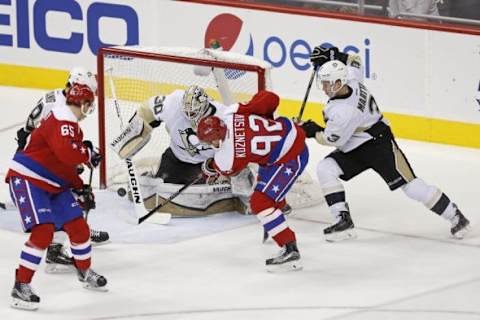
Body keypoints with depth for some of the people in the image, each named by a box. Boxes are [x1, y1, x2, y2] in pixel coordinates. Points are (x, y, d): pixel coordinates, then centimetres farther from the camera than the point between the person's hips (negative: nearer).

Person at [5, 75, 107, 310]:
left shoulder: (72, 126, 15)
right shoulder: (62, 121, -19)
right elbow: (67, 153, -35)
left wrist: (80, 189, 17)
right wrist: (88, 154, -16)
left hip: (53, 185, 10)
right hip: (27, 182, -10)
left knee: (79, 227, 11)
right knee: (43, 232, -21)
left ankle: (85, 273, 34)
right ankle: (21, 286, -15)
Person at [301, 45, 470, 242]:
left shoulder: (342, 112, -34)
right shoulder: (352, 80, -11)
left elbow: (333, 139, -19)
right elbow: (353, 60, 12)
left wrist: (313, 131, -3)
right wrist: (331, 55, 0)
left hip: (379, 145, -9)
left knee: (409, 184, -7)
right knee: (325, 169, -8)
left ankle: (455, 216, 8)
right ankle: (344, 220, -7)